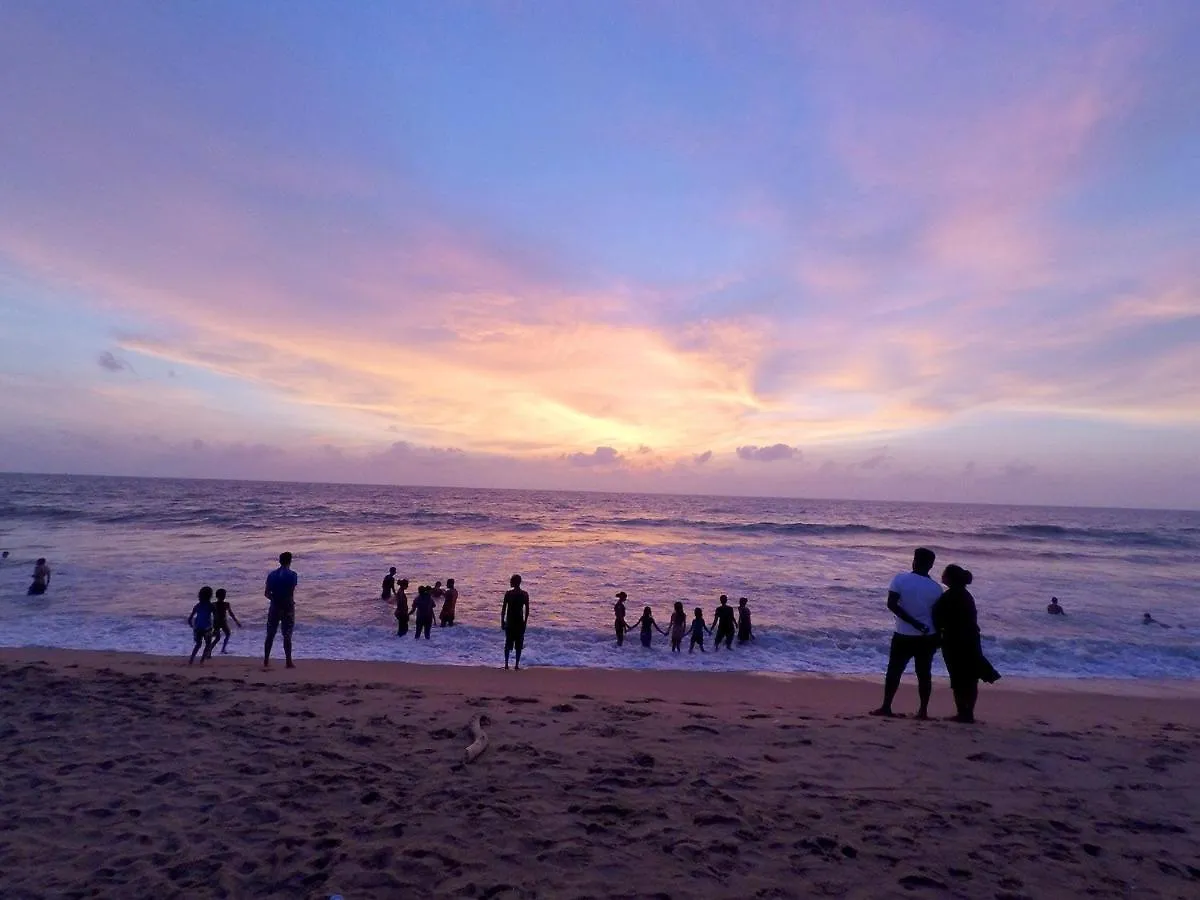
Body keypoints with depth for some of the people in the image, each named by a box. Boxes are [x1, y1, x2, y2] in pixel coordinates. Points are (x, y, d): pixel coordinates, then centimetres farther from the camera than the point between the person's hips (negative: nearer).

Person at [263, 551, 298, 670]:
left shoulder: (272, 575, 5)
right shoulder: (292, 575, -8)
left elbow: (267, 593, 5)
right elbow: (291, 594, -14)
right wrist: (291, 603, 0)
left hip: (275, 607, 4)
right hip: (287, 607, -4)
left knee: (270, 635, 11)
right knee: (287, 635, 0)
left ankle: (266, 661, 14)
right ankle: (289, 662, 2)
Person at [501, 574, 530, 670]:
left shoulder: (508, 593, -9)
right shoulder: (525, 594, -4)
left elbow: (503, 609, -6)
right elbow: (527, 610, -2)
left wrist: (502, 621, 2)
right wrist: (525, 622, 8)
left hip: (509, 622, -1)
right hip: (520, 622, 1)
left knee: (508, 643, 11)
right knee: (519, 644, 9)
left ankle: (506, 663, 11)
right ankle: (517, 664, 9)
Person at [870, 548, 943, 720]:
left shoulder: (900, 579, -8)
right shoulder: (935, 588, -4)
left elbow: (891, 604, -17)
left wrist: (913, 622, -15)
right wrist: (937, 639, 12)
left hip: (904, 636, -1)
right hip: (927, 638, 2)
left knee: (894, 671, 5)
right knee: (924, 674, 11)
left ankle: (886, 707, 6)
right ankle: (923, 710, 14)